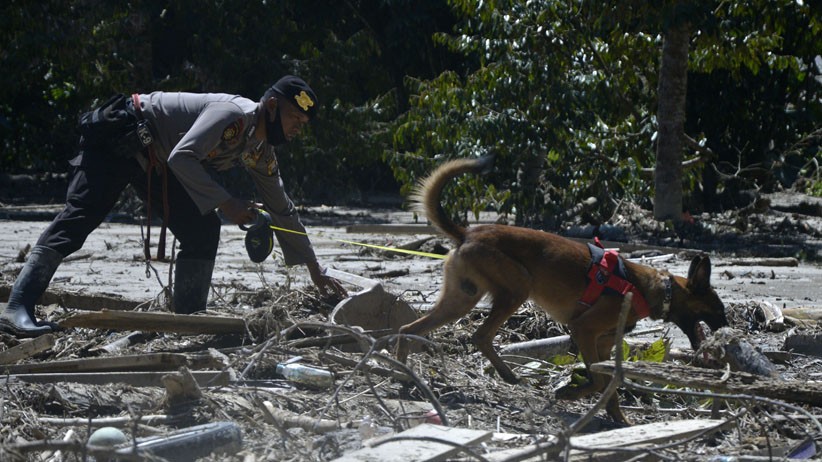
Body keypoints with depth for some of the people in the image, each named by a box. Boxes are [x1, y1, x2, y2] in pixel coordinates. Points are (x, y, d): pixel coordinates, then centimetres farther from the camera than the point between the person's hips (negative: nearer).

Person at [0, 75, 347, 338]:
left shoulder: (262, 153, 5)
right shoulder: (233, 114, -24)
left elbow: (282, 211, 16)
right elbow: (182, 158, -32)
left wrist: (316, 272, 17)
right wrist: (225, 203, -30)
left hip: (156, 165, 9)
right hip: (117, 139, -9)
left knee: (202, 231, -5)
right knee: (79, 216, -21)